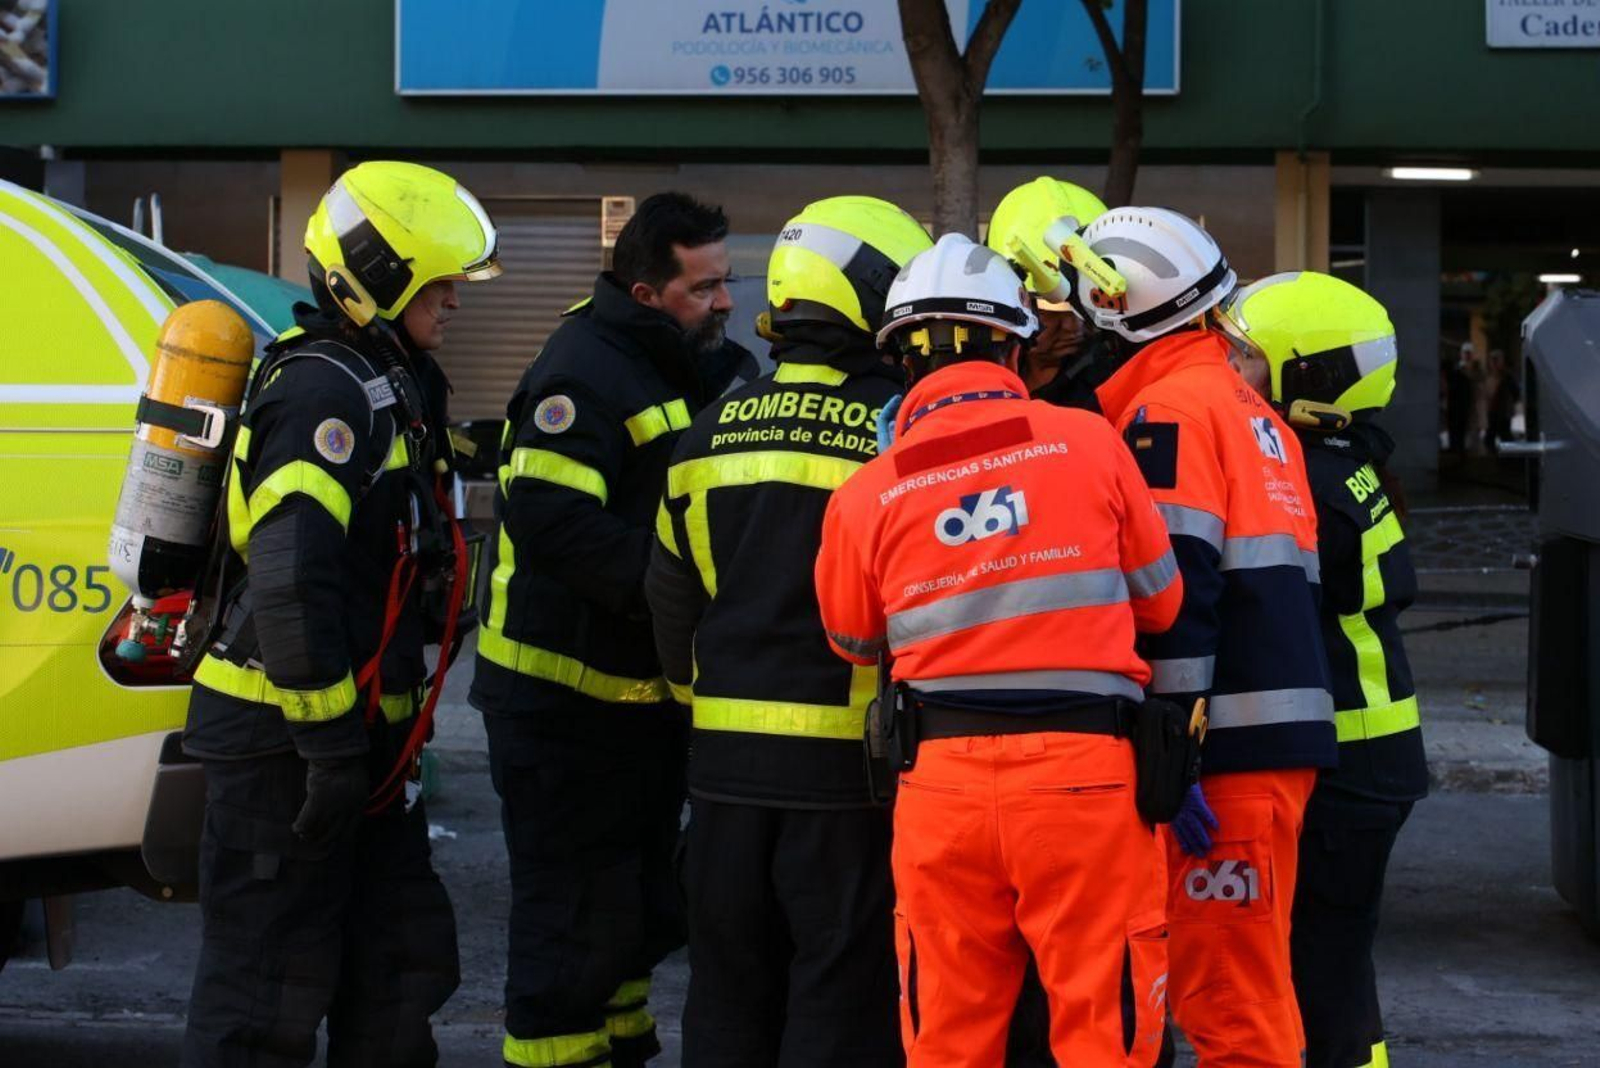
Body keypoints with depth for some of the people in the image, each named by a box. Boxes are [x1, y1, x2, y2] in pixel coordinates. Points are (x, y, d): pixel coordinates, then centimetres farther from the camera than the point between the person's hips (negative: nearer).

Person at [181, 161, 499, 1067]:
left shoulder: (391, 383, 15)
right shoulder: (327, 391, -18)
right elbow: (289, 580, -28)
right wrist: (330, 740, -25)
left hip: (351, 736, 10)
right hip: (287, 742, -10)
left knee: (402, 960, 16)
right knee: (268, 989, -4)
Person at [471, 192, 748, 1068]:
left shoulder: (684, 370, 13)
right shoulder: (586, 372, -18)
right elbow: (549, 518, -30)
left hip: (641, 691, 10)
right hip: (565, 695, -10)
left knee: (644, 901, 20)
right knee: (575, 910, -5)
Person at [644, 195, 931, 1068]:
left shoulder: (713, 432, 6)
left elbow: (671, 600, 14)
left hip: (727, 757, 5)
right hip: (846, 760, -5)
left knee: (728, 994, 14)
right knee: (843, 998, 2)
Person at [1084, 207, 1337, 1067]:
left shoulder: (1168, 413, -9)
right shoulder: (1245, 407, 20)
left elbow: (1176, 594, -17)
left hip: (1229, 740, -9)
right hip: (1277, 730, 9)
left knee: (1225, 994, -6)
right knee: (1246, 980, 16)